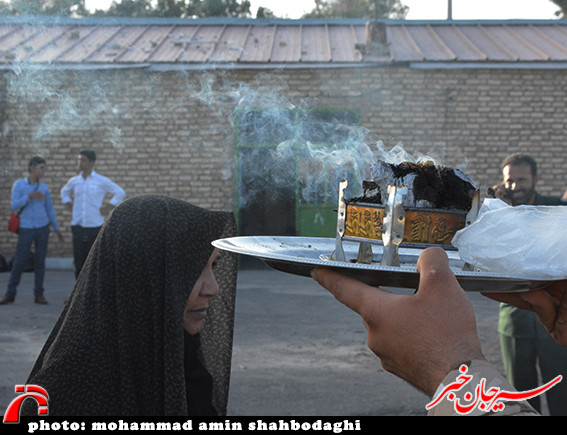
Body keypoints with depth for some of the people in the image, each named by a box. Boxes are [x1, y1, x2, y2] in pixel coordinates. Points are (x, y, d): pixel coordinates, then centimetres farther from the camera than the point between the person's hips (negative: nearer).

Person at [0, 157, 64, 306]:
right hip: (26, 228, -2)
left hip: (43, 228, 3)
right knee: (19, 261, -1)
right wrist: (30, 196, -21)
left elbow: (50, 209, 14)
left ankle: (38, 293, 9)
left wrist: (57, 229, 11)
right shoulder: (19, 184, 1)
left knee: (40, 261, 2)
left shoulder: (44, 187, 9)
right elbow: (14, 206, -8)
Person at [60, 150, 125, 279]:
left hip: (95, 228, -3)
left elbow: (120, 192, 5)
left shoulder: (102, 181, -2)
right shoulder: (74, 181, 10)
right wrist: (68, 204, 15)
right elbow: (65, 192, 30)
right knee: (79, 263, 5)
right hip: (78, 228, 3)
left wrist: (108, 208, -1)